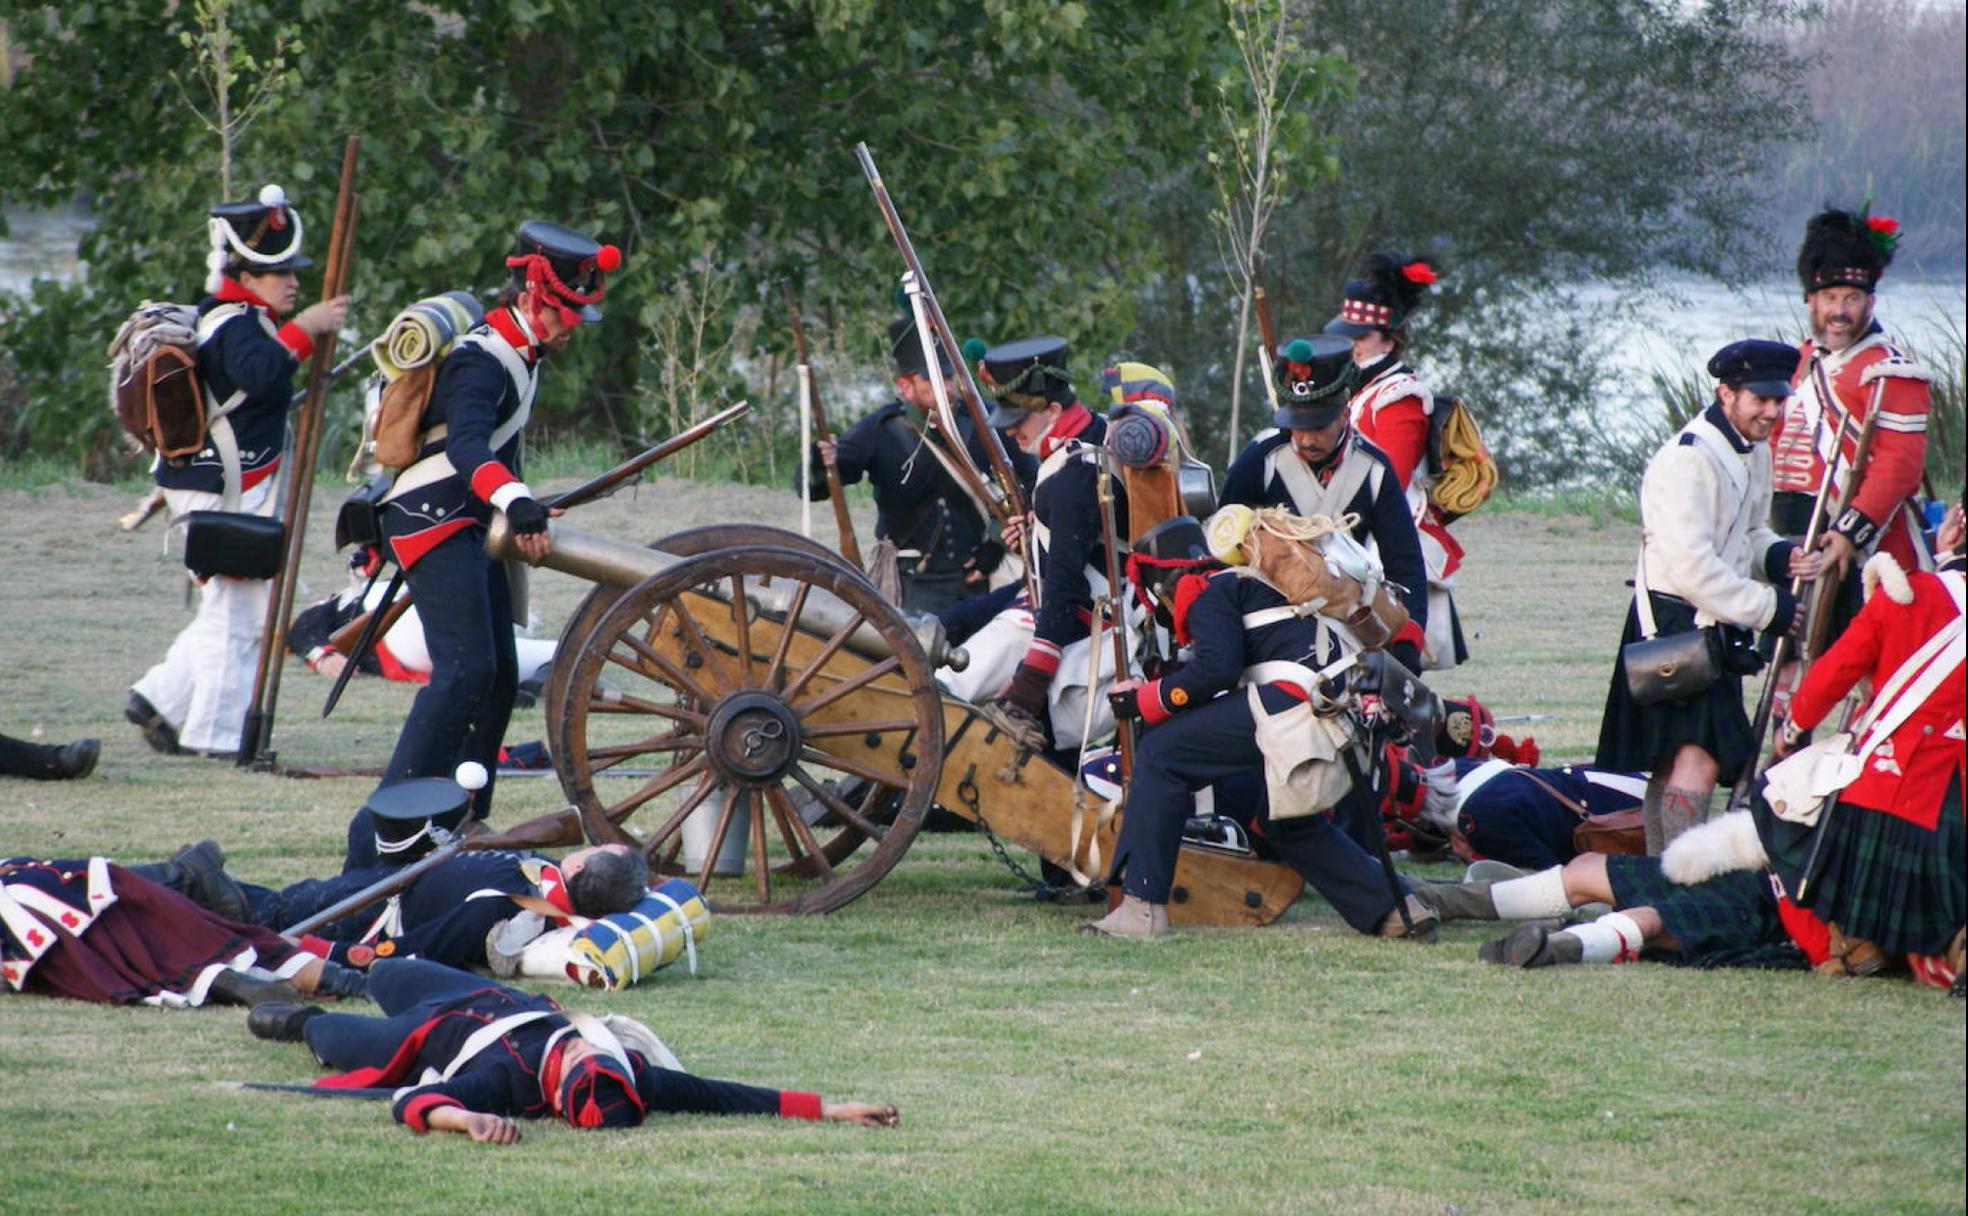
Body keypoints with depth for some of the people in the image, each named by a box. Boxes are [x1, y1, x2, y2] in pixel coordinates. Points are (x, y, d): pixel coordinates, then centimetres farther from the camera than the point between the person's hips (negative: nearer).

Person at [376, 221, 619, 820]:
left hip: (470, 525, 10)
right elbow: (467, 445, -39)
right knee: (466, 669, -19)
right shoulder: (481, 361, -20)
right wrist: (517, 502, -55)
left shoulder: (520, 351, 12)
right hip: (432, 521, -10)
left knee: (499, 675, 8)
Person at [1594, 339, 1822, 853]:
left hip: (1717, 627, 10)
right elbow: (1692, 566, -24)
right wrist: (1767, 608, -19)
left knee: (1671, 760, 17)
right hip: (1674, 623, -10)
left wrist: (1777, 556, -2)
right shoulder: (1687, 460, -19)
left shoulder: (1754, 452, 12)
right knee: (1699, 755, -18)